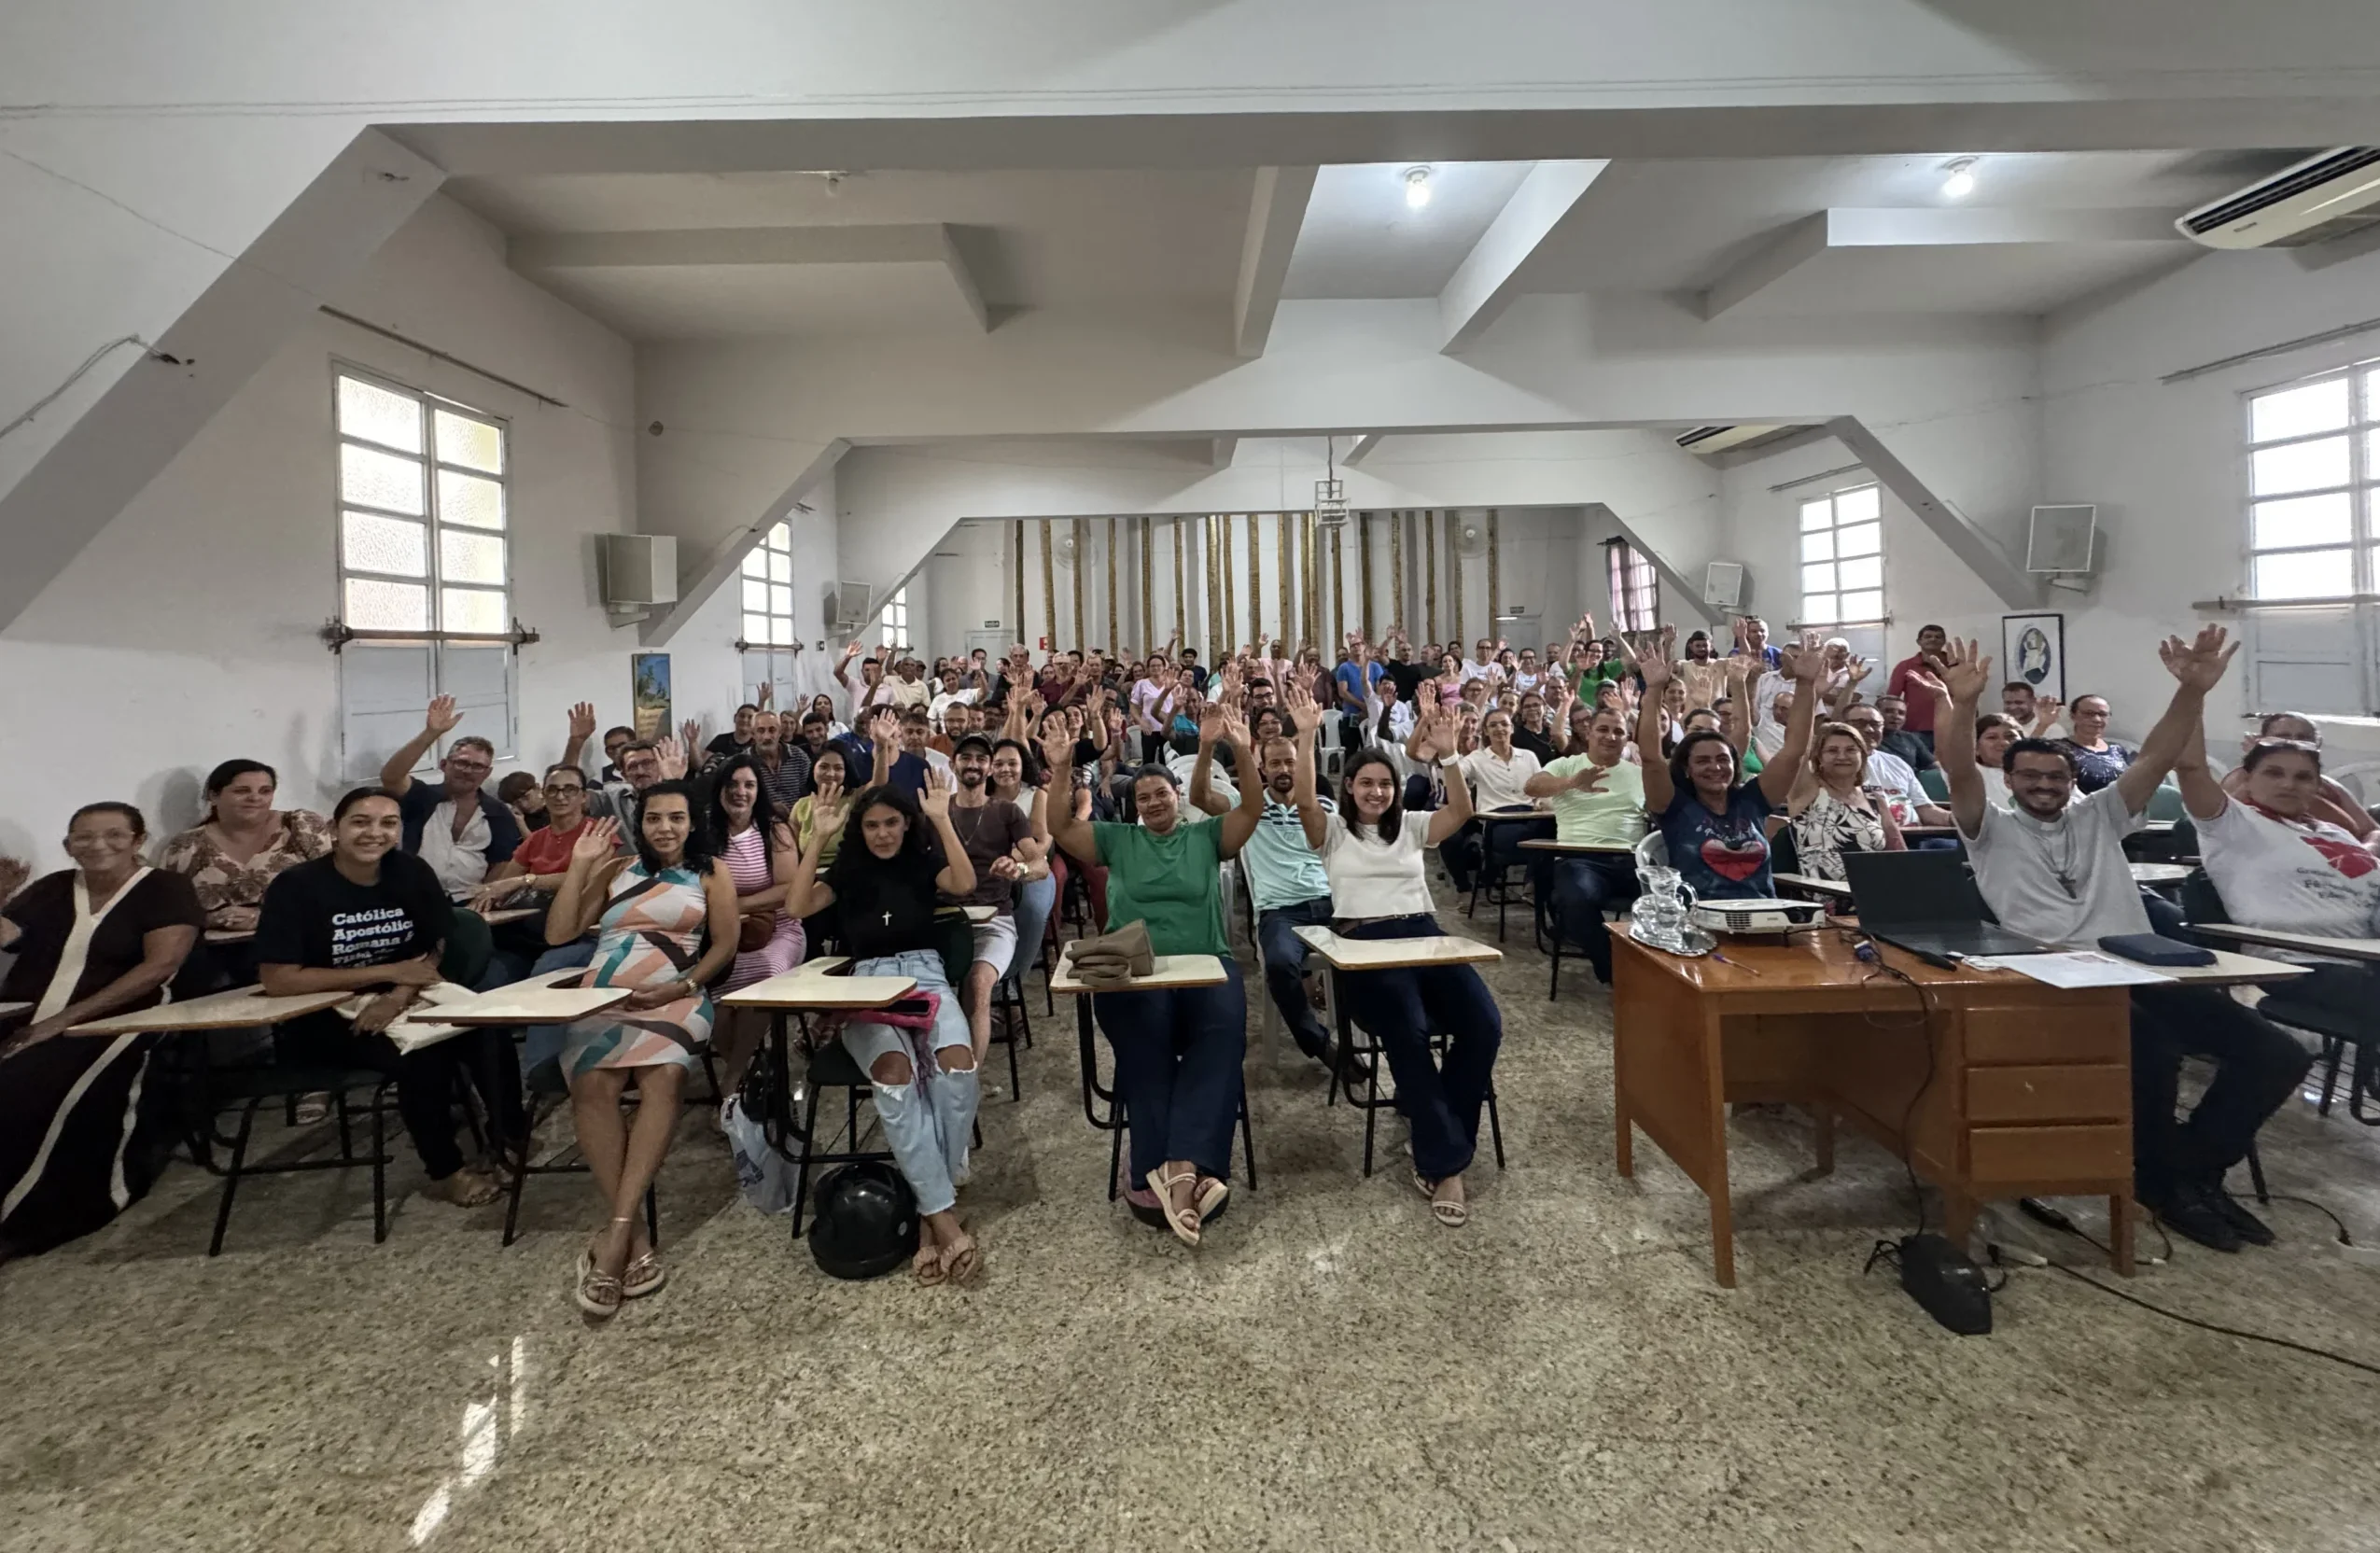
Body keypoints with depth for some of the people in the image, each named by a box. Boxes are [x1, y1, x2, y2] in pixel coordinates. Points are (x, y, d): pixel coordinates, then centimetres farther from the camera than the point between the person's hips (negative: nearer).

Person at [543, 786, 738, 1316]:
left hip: (674, 999, -1)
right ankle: (634, 1235, -29)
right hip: (602, 999, 2)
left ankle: (616, 1231, -35)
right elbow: (557, 933, 13)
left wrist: (681, 986, -9)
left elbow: (724, 945, 7)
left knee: (664, 1077, -35)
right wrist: (579, 866, 6)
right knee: (593, 1084, -31)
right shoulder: (615, 870, 19)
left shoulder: (712, 872, 13)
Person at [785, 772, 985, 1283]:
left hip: (926, 976, 0)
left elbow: (965, 884, -7)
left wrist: (942, 820, -8)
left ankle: (930, 1209, -23)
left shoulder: (924, 860, 14)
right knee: (894, 1070, -35)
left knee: (957, 1063, -34)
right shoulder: (848, 870, 17)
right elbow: (799, 906, 1)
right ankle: (943, 1215, -34)